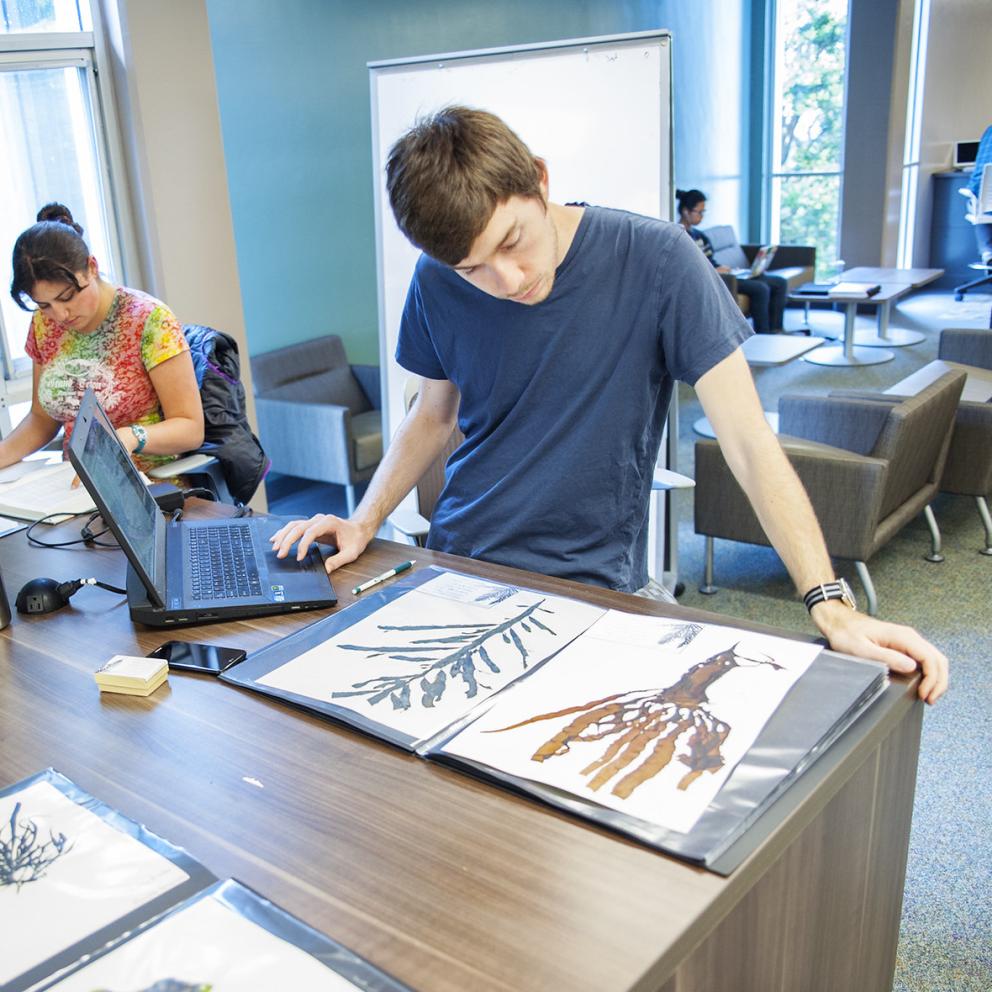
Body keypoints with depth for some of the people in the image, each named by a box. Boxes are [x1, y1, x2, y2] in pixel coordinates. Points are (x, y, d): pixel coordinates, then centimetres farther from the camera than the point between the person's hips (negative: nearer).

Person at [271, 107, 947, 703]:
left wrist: (832, 608, -23)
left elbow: (750, 442, -17)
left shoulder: (656, 262, -16)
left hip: (590, 583, -3)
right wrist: (364, 523, -1)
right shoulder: (438, 283, -4)